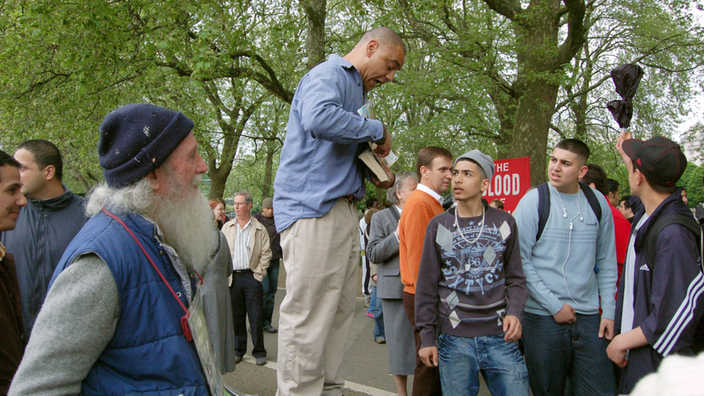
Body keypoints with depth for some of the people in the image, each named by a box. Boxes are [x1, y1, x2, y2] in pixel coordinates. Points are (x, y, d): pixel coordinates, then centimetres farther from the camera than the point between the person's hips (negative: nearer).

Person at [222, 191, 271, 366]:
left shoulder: (259, 229, 4)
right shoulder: (227, 227, 11)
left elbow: (266, 253, 2)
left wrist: (259, 273, -6)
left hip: (251, 276, -2)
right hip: (232, 277, 3)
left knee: (256, 317, -1)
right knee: (236, 316, 7)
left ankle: (259, 352, 9)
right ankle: (238, 350, 19)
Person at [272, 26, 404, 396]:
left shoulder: (357, 89, 26)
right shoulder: (328, 75, -4)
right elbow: (319, 118, -27)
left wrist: (374, 171, 13)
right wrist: (377, 130, -14)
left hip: (343, 210, 10)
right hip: (312, 209, -10)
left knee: (339, 314, 10)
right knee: (308, 319, -10)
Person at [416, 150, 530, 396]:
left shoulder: (504, 223, 5)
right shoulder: (439, 225, 3)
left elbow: (515, 278, 9)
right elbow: (427, 286, 4)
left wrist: (514, 312, -10)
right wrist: (427, 337, 1)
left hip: (500, 337, 1)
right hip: (454, 339, 0)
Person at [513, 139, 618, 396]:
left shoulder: (598, 203, 5)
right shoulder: (533, 201, -6)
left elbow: (606, 263, 11)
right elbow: (521, 260, -9)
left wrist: (608, 311, 4)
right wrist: (554, 306, -11)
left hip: (589, 317, 3)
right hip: (542, 316, -3)